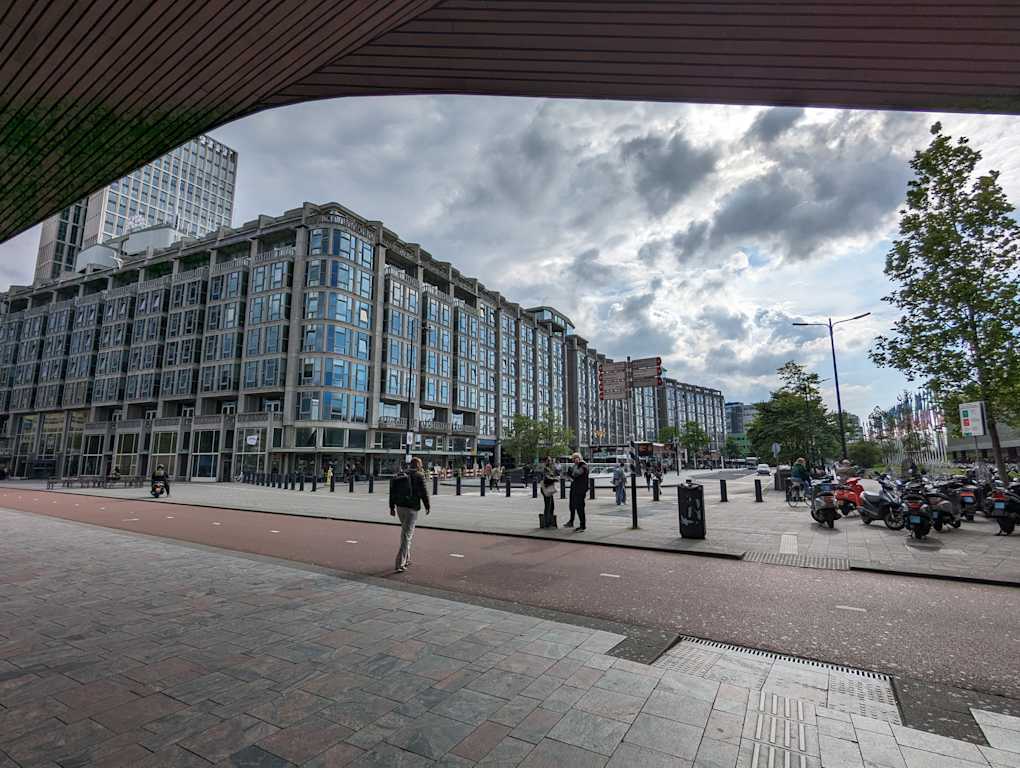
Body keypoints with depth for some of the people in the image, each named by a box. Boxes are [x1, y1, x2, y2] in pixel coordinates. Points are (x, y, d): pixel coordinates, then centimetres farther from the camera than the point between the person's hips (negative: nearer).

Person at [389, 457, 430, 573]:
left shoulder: (398, 475, 10)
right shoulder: (418, 476, -9)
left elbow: (392, 492, 11)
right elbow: (423, 492, -9)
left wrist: (392, 507, 17)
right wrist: (427, 506, 3)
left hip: (400, 507, 7)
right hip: (412, 508, -7)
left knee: (406, 533, 22)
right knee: (407, 535, -4)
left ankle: (406, 559, 28)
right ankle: (400, 564, -7)